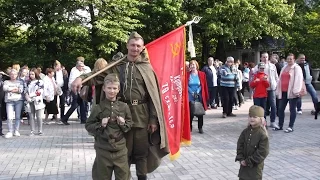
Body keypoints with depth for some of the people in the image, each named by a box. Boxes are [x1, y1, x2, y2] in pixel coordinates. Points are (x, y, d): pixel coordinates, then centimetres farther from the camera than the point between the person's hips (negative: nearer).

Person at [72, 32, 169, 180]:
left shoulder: (146, 67, 3)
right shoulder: (117, 65, 5)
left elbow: (153, 94, 0)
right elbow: (99, 76, -6)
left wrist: (153, 119, -5)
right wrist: (82, 78, -27)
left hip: (142, 114, 0)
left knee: (142, 151, 9)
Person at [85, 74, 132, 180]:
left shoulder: (124, 107, 1)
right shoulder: (98, 108, -4)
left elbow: (130, 125, 9)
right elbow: (88, 126, 0)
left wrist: (124, 124, -11)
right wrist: (100, 125, -15)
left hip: (120, 148, 1)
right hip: (103, 149, -1)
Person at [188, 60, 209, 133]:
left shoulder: (202, 74, 1)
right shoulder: (187, 75, 1)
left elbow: (204, 86, 3)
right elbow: (186, 86, 1)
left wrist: (197, 92, -4)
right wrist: (192, 92, -10)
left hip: (199, 96, 0)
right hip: (190, 97, 0)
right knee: (190, 112, 1)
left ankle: (200, 127, 14)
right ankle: (189, 127, 15)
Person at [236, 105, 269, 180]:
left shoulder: (262, 135, -18)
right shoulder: (246, 131, 1)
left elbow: (262, 152, -20)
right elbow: (239, 145, 4)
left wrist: (249, 161, -18)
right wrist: (240, 159, -8)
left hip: (255, 166, -6)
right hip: (244, 165, 6)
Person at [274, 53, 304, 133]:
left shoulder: (297, 68, -3)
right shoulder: (284, 68, 18)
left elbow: (298, 79, -13)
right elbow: (280, 80, 21)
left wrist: (296, 91, -20)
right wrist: (278, 91, 17)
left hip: (291, 92, -7)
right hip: (283, 92, 7)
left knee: (292, 109, 0)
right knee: (281, 109, 8)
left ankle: (291, 127, 5)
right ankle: (280, 125, 18)